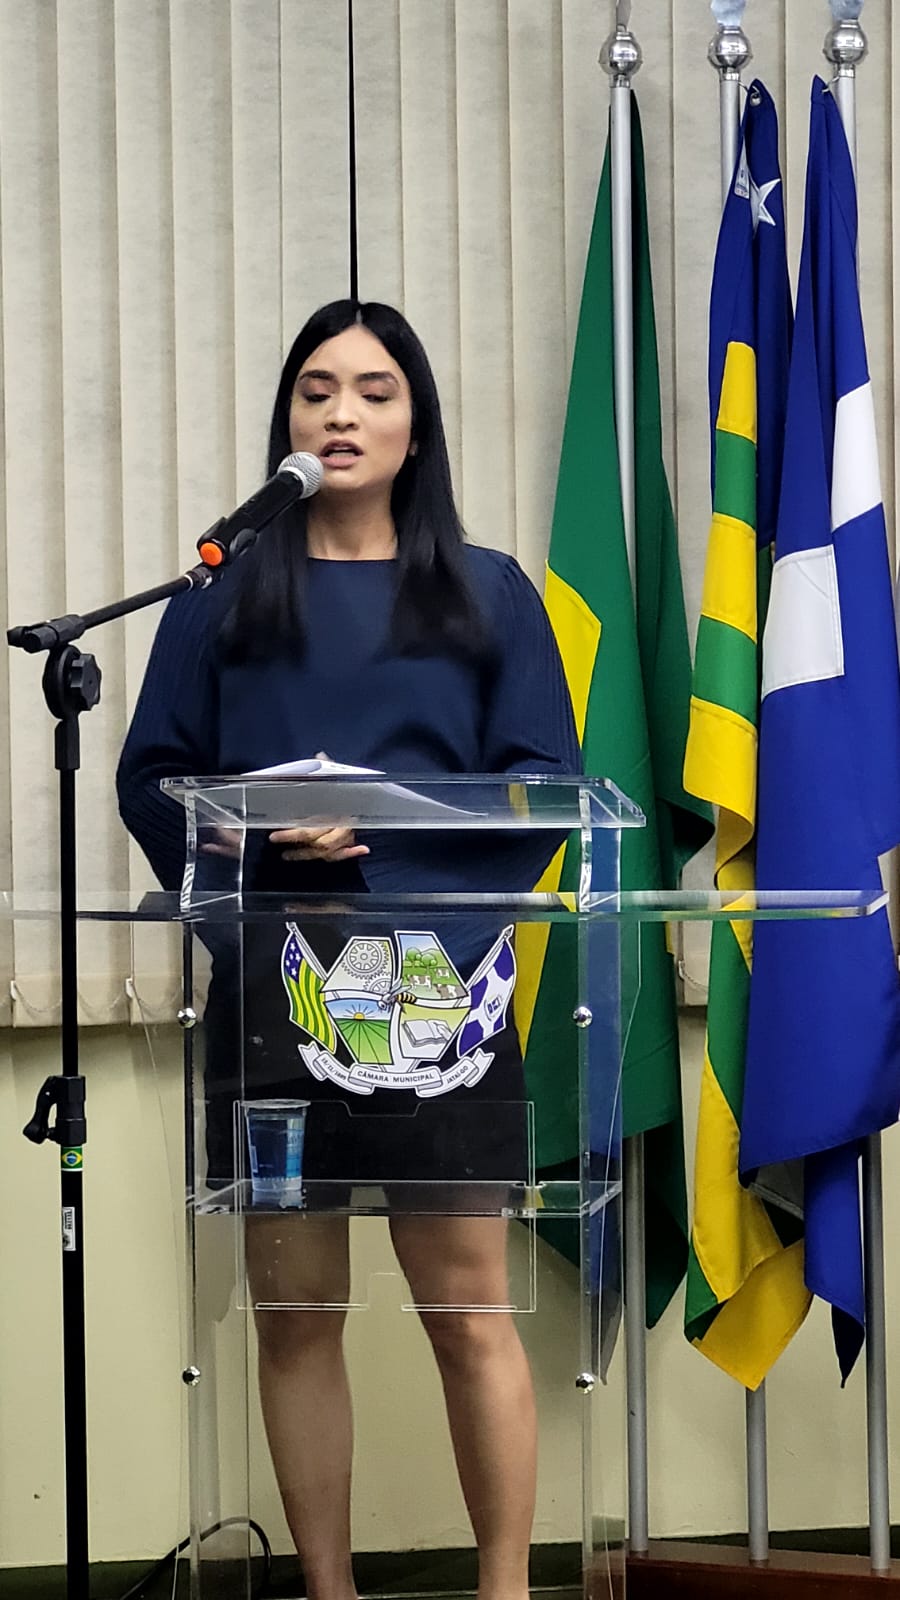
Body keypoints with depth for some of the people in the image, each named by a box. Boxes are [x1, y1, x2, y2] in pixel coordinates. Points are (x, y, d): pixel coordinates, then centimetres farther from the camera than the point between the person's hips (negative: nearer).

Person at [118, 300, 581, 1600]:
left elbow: (544, 785, 2)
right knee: (294, 1311, 4)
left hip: (438, 987, -1)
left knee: (468, 1308, -3)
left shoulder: (490, 595, 10)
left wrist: (388, 818, -13)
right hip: (269, 990, 1)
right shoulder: (225, 596, 12)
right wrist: (253, 831, -14)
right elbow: (150, 780, 6)